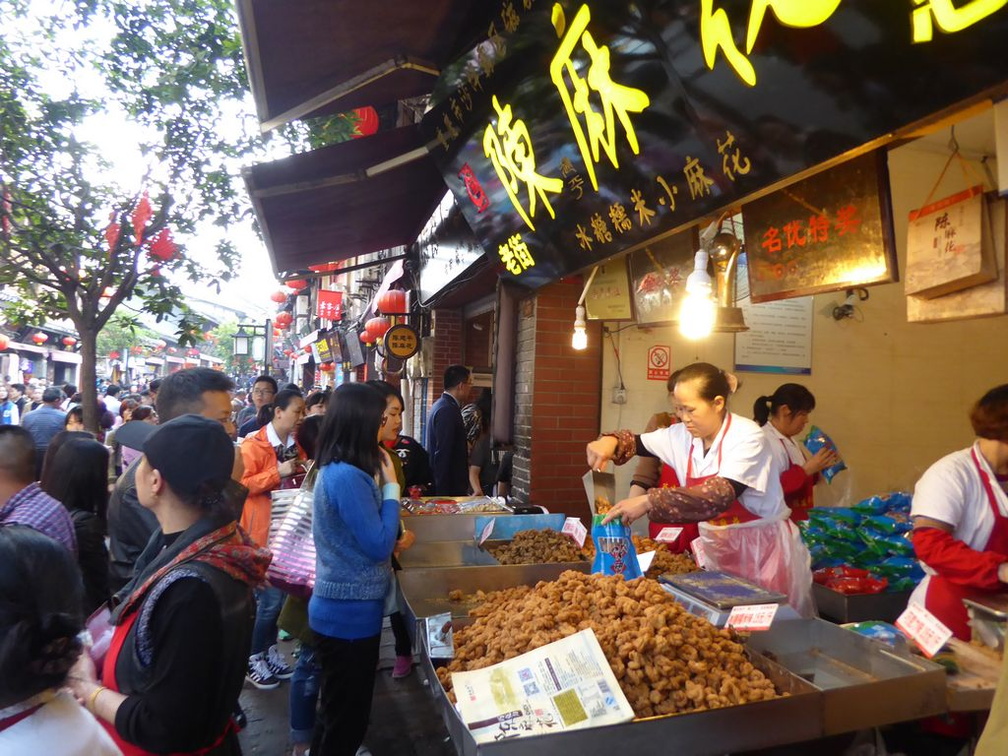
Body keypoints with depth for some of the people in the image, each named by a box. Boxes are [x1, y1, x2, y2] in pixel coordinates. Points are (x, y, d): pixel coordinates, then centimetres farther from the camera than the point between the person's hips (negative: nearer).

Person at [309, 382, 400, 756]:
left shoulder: (334, 471, 5)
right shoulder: (349, 477, -26)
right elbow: (379, 546, -23)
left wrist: (379, 483, 1)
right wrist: (391, 486, -17)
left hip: (342, 608, 9)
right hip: (351, 612, -9)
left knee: (340, 710, 26)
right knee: (347, 714, 10)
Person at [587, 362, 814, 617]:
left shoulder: (747, 437, -21)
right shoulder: (682, 435, -3)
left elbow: (720, 497, -34)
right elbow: (635, 441, 8)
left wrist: (649, 502, -39)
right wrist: (610, 442, -16)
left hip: (764, 547, -5)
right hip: (716, 547, 5)